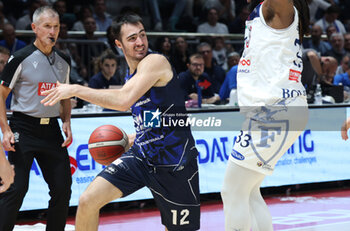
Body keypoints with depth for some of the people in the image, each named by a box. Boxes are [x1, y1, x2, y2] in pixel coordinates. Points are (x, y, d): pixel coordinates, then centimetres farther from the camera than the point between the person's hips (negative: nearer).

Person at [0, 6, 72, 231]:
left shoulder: (64, 61, 11)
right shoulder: (21, 58, -7)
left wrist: (67, 123, 6)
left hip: (51, 129, 6)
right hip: (23, 128, -6)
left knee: (63, 188, 5)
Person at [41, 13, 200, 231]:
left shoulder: (156, 62, -15)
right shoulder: (133, 75, 12)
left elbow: (124, 100, -30)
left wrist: (75, 89, -24)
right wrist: (132, 139, 10)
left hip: (174, 162, -7)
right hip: (141, 155, 7)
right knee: (88, 201, -7)